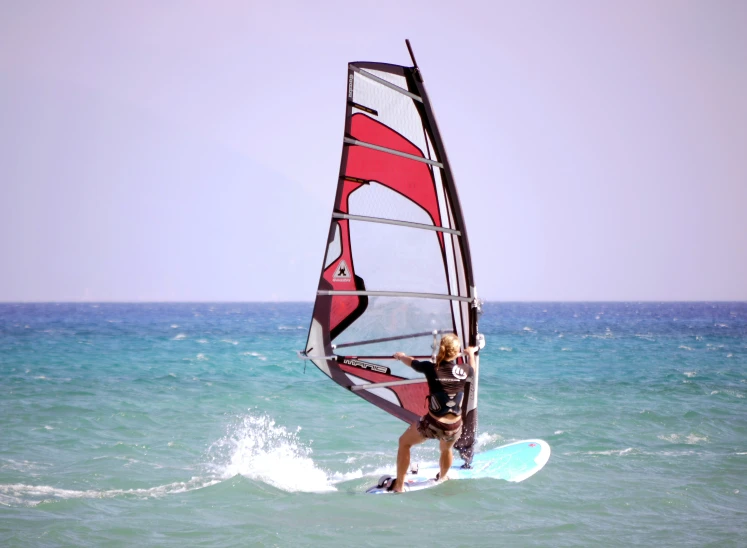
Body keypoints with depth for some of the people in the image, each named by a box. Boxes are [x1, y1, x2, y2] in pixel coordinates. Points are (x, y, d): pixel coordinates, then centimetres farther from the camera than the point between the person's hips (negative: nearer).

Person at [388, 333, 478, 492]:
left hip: (433, 424, -3)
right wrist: (471, 353, 40)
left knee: (404, 442, 25)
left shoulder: (431, 369, -15)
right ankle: (442, 477, 61)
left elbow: (411, 362, 7)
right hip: (454, 428, 3)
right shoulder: (463, 370, -9)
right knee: (446, 449, 37)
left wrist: (401, 356, 30)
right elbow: (473, 367, 18)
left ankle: (399, 485, 23)